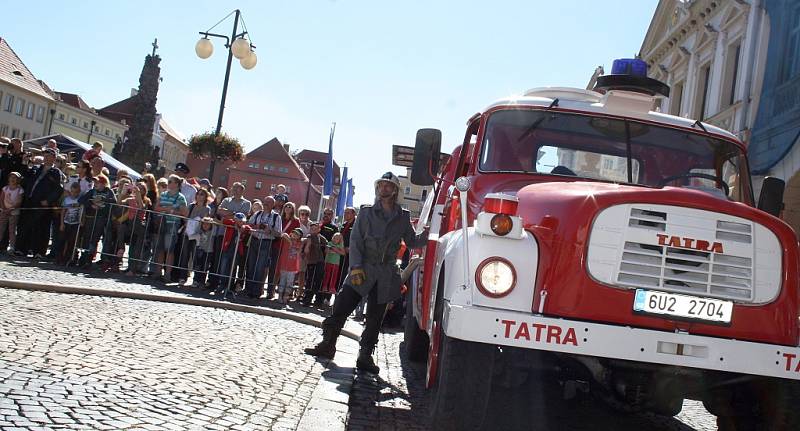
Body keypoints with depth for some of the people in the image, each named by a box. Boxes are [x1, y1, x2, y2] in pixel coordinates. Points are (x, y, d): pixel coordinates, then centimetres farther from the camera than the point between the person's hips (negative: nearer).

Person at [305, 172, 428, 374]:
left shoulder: (403, 217, 9)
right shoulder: (366, 212, 3)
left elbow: (413, 242, 14)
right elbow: (355, 240, -2)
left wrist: (428, 232, -6)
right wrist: (356, 267, -12)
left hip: (386, 274, 1)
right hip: (363, 270, -1)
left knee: (375, 319, 4)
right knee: (341, 306, -8)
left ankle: (365, 357, 12)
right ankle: (327, 345, 7)